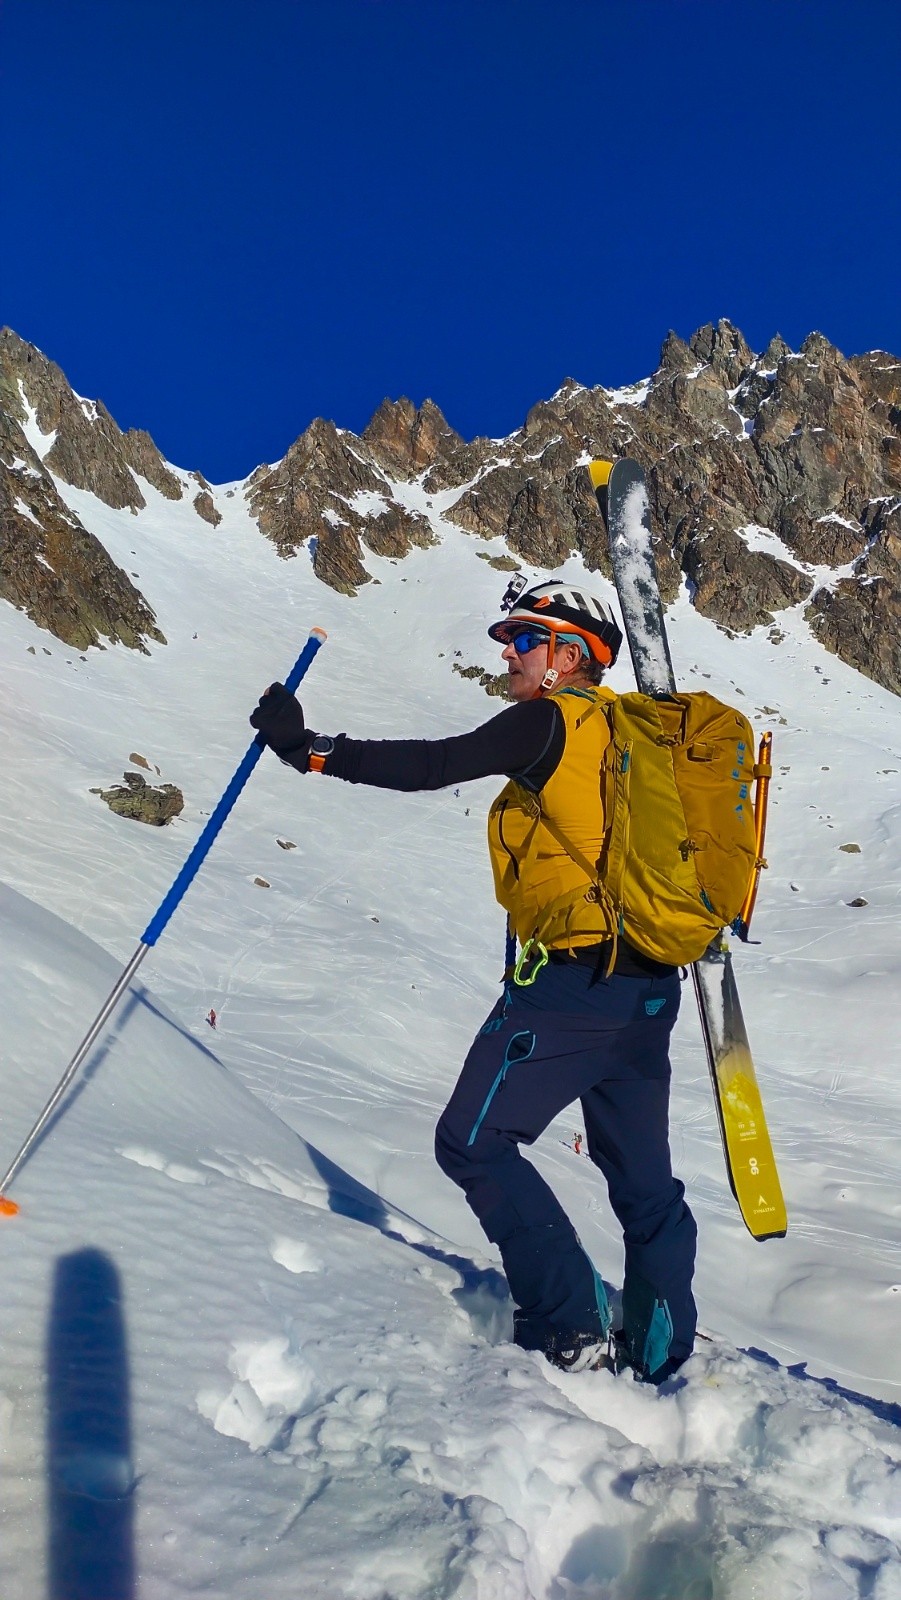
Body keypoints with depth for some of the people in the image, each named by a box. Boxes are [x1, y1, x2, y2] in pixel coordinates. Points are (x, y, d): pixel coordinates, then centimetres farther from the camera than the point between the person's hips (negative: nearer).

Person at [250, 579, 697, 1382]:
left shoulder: (551, 720, -6)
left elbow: (437, 764, -15)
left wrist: (311, 748, -12)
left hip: (572, 976, -9)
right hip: (651, 985, 9)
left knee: (475, 1143, 2)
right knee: (641, 1172, 17)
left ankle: (573, 1330, 3)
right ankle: (664, 1351, 28)